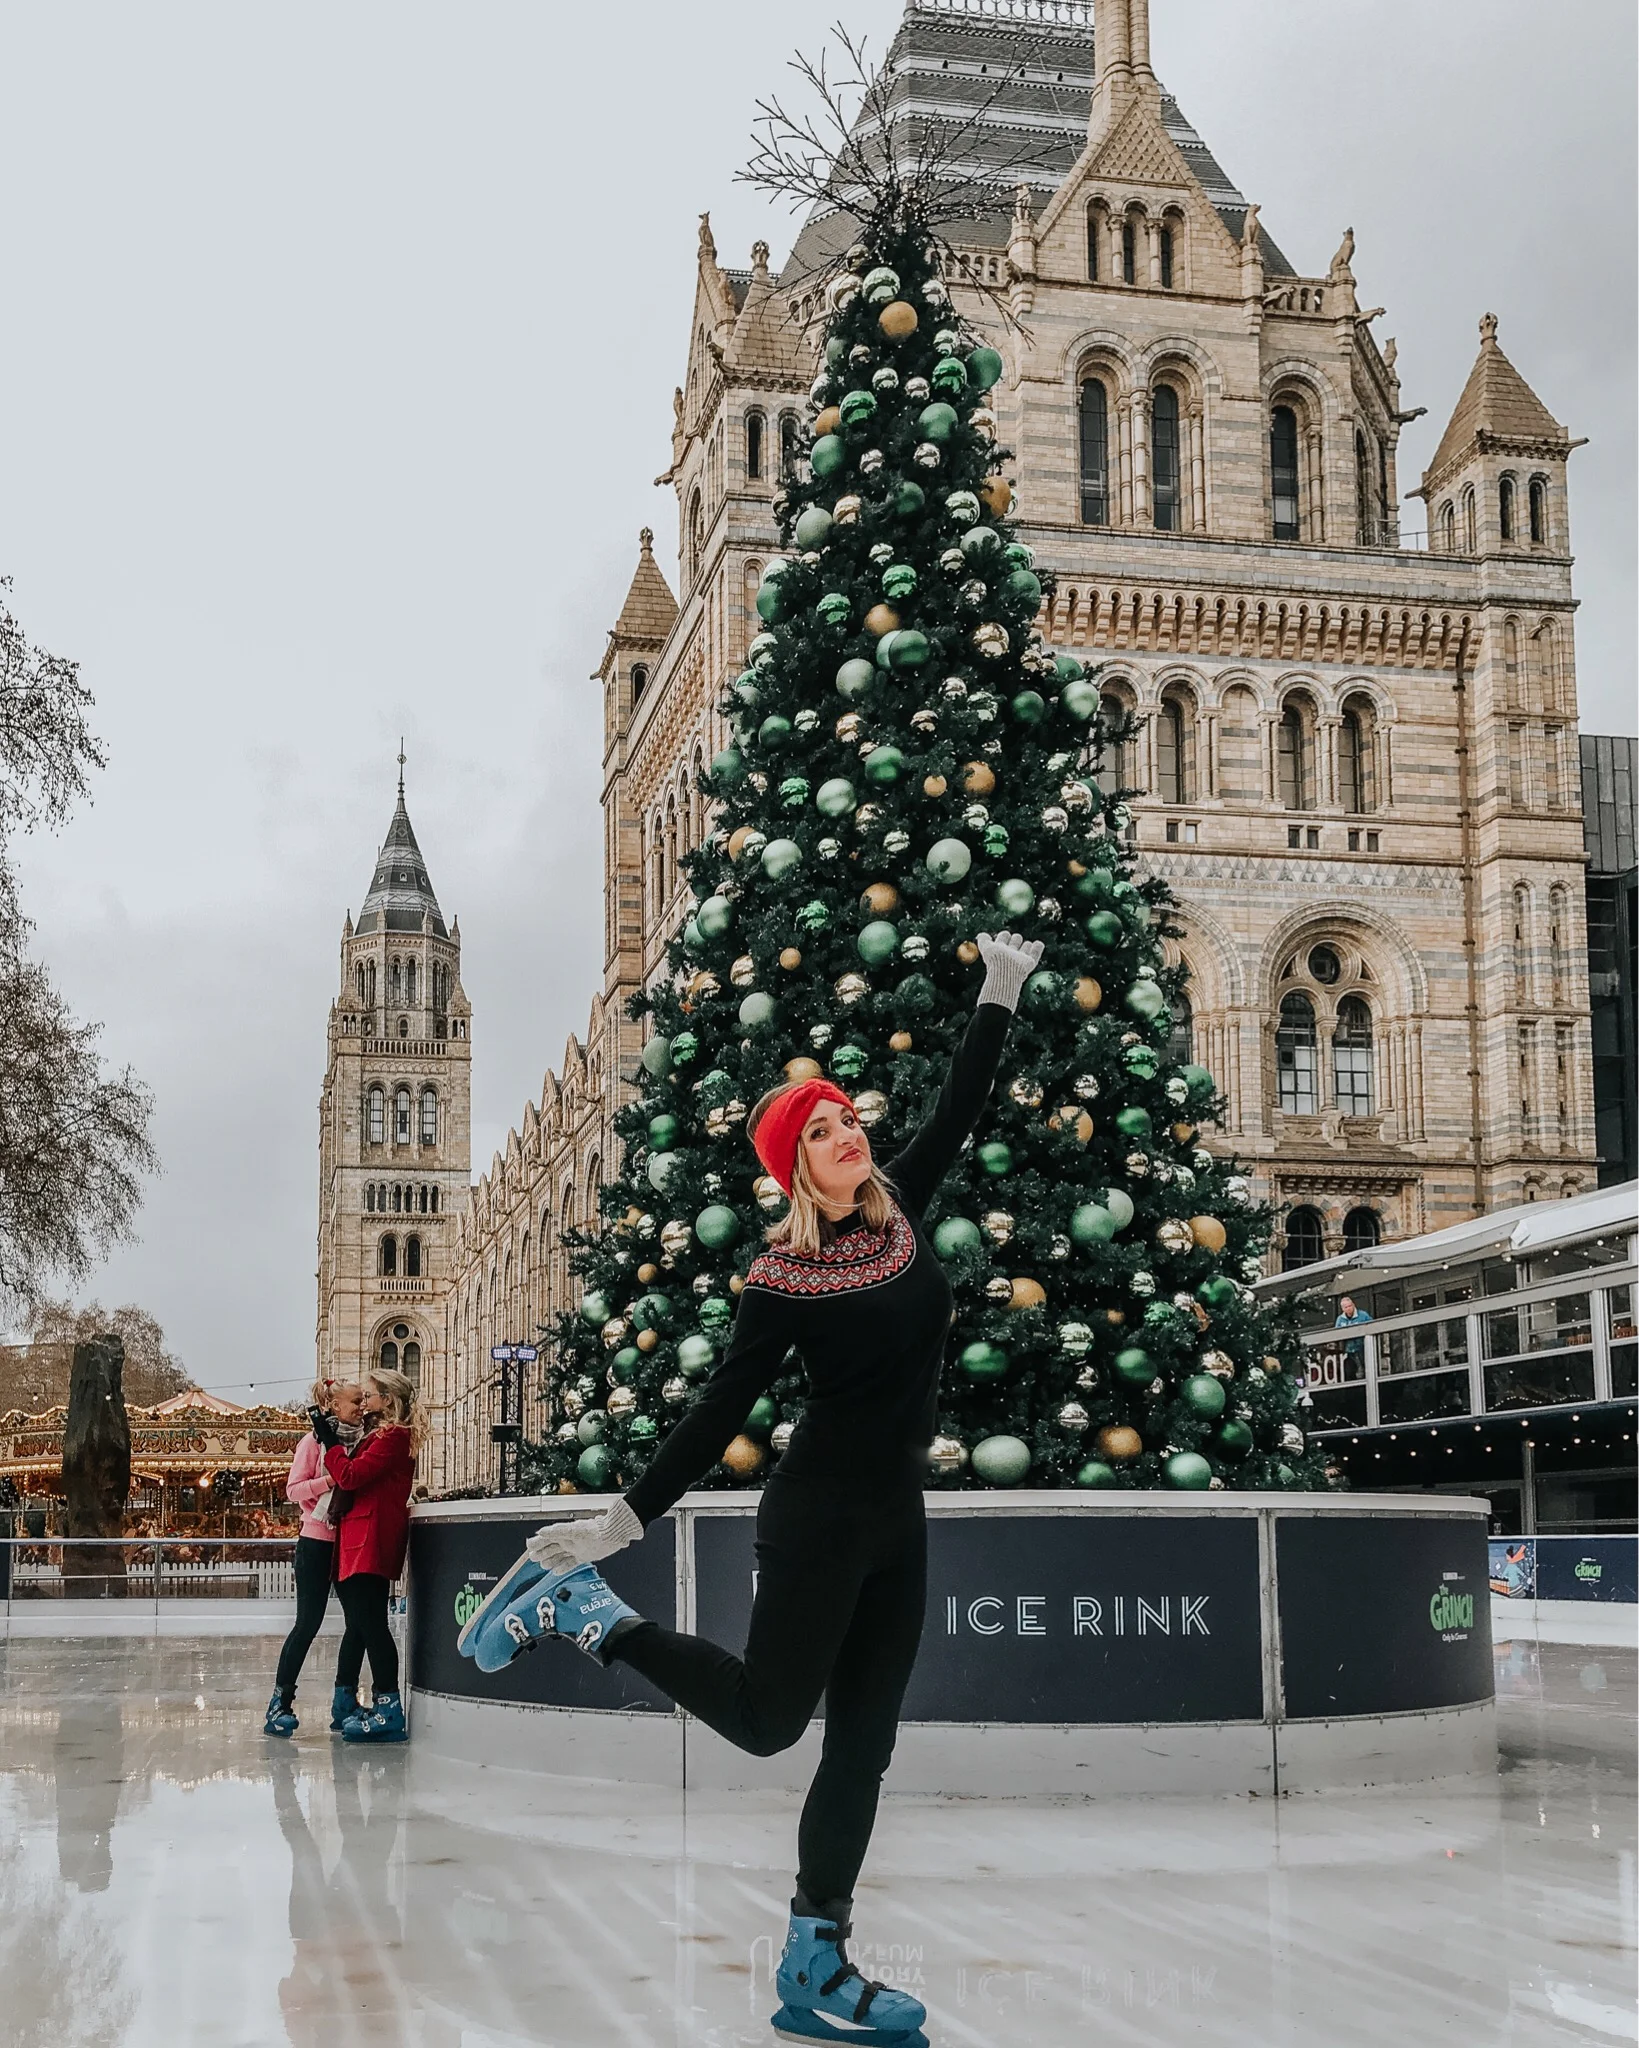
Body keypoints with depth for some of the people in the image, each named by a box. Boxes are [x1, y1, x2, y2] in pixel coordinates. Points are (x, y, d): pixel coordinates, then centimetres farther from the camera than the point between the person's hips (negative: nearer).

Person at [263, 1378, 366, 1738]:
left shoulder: (363, 1441, 8)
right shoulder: (315, 1441, -4)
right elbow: (293, 1489, -9)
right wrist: (331, 1480, -20)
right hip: (317, 1542, -5)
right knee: (308, 1622, -5)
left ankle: (343, 1703, 15)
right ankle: (280, 1702, 3)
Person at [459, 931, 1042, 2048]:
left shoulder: (898, 1211, 5)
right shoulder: (782, 1278, -12)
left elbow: (957, 1111, 16)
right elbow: (722, 1411, -10)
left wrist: (1000, 999, 16)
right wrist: (626, 1518, -12)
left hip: (898, 1516, 6)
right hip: (820, 1515, -6)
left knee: (862, 1743, 6)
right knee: (765, 1714, -4)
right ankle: (591, 1612, 12)